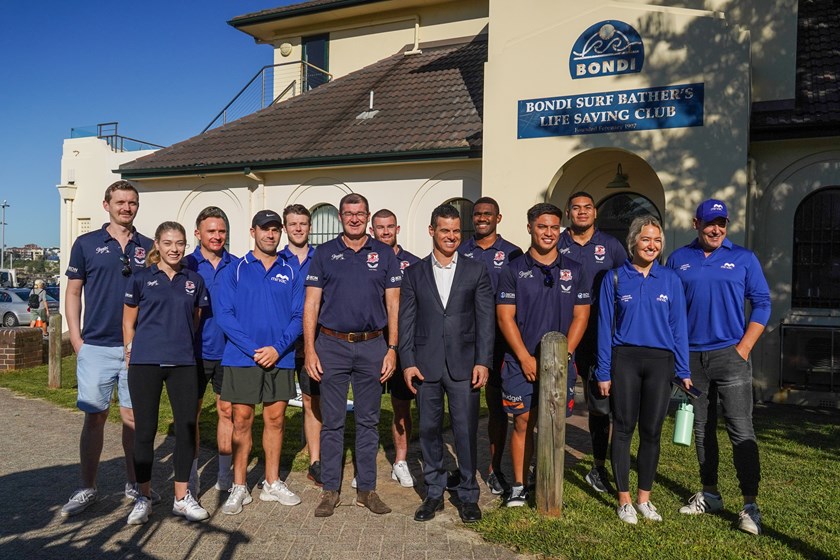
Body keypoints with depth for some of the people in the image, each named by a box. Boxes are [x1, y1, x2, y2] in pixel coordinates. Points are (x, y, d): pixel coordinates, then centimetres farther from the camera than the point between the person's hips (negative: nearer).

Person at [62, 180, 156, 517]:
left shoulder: (148, 248, 8)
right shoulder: (86, 244, 4)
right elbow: (73, 293, 6)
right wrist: (76, 339, -2)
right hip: (96, 347, -1)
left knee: (133, 417, 8)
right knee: (94, 417, 4)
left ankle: (134, 484, 21)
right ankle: (87, 489, 17)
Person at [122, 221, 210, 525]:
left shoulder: (194, 280, 9)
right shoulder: (141, 278, 4)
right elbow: (128, 321, 8)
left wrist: (182, 343, 12)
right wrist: (132, 352, 2)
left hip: (183, 363, 2)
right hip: (145, 363, -2)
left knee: (187, 427, 3)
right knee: (145, 429, 4)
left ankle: (182, 497, 18)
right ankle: (144, 497, 19)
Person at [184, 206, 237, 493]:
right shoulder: (186, 265, 0)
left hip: (228, 350, 2)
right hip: (196, 351, -1)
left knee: (227, 409, 9)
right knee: (190, 412, 5)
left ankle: (225, 476, 22)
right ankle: (190, 478, 17)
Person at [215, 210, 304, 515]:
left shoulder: (290, 273, 7)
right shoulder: (234, 270, 2)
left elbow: (298, 316, 2)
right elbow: (224, 314, -5)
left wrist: (277, 349, -12)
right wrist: (254, 350, -14)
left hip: (280, 358, 2)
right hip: (241, 358, -2)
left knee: (275, 419, 9)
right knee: (241, 420, 3)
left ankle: (272, 483, 23)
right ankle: (239, 487, 15)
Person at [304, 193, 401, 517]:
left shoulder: (384, 254, 7)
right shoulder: (324, 254, 5)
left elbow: (393, 305, 5)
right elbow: (311, 304, 2)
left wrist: (391, 349, -2)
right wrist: (309, 349, -6)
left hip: (372, 347, 1)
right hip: (332, 345, -1)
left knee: (368, 421, 9)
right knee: (332, 421, 5)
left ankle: (367, 488, 20)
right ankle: (330, 489, 17)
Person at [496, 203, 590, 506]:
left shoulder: (574, 270, 7)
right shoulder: (514, 269, 1)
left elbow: (581, 316, 4)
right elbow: (505, 316, -4)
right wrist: (526, 358, -9)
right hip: (521, 362, -1)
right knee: (523, 423, 3)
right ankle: (519, 486, 16)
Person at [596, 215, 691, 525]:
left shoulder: (670, 279, 6)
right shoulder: (615, 278, 1)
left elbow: (678, 326, 6)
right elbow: (605, 327, 1)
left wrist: (684, 371, 2)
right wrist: (604, 373, -2)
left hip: (660, 361, 2)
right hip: (625, 359, -1)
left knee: (651, 431, 8)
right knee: (623, 429, 3)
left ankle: (644, 498, 23)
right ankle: (624, 500, 15)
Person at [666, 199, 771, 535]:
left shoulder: (743, 259, 4)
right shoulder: (678, 260, 7)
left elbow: (761, 304, 3)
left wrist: (744, 347, -7)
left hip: (730, 354, -2)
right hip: (691, 356, 2)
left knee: (740, 429, -6)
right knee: (702, 428, 11)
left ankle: (750, 506, 0)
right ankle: (710, 494, 24)